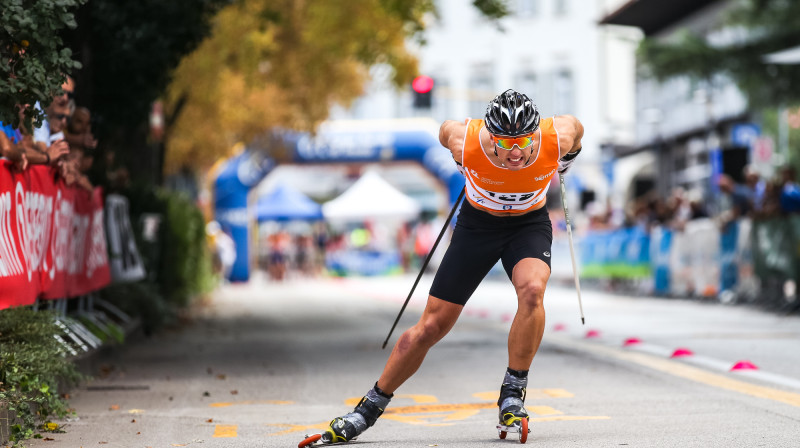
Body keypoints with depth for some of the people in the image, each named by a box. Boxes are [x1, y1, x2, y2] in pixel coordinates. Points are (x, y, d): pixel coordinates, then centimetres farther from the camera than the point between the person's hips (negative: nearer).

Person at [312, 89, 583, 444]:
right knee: (432, 325, -1)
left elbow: (575, 127, -3)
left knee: (532, 289, -32)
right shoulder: (467, 141, -32)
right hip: (477, 223, 0)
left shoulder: (557, 137, -29)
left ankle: (512, 395, -15)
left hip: (529, 223, 0)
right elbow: (446, 129, -5)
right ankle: (370, 407, 16)